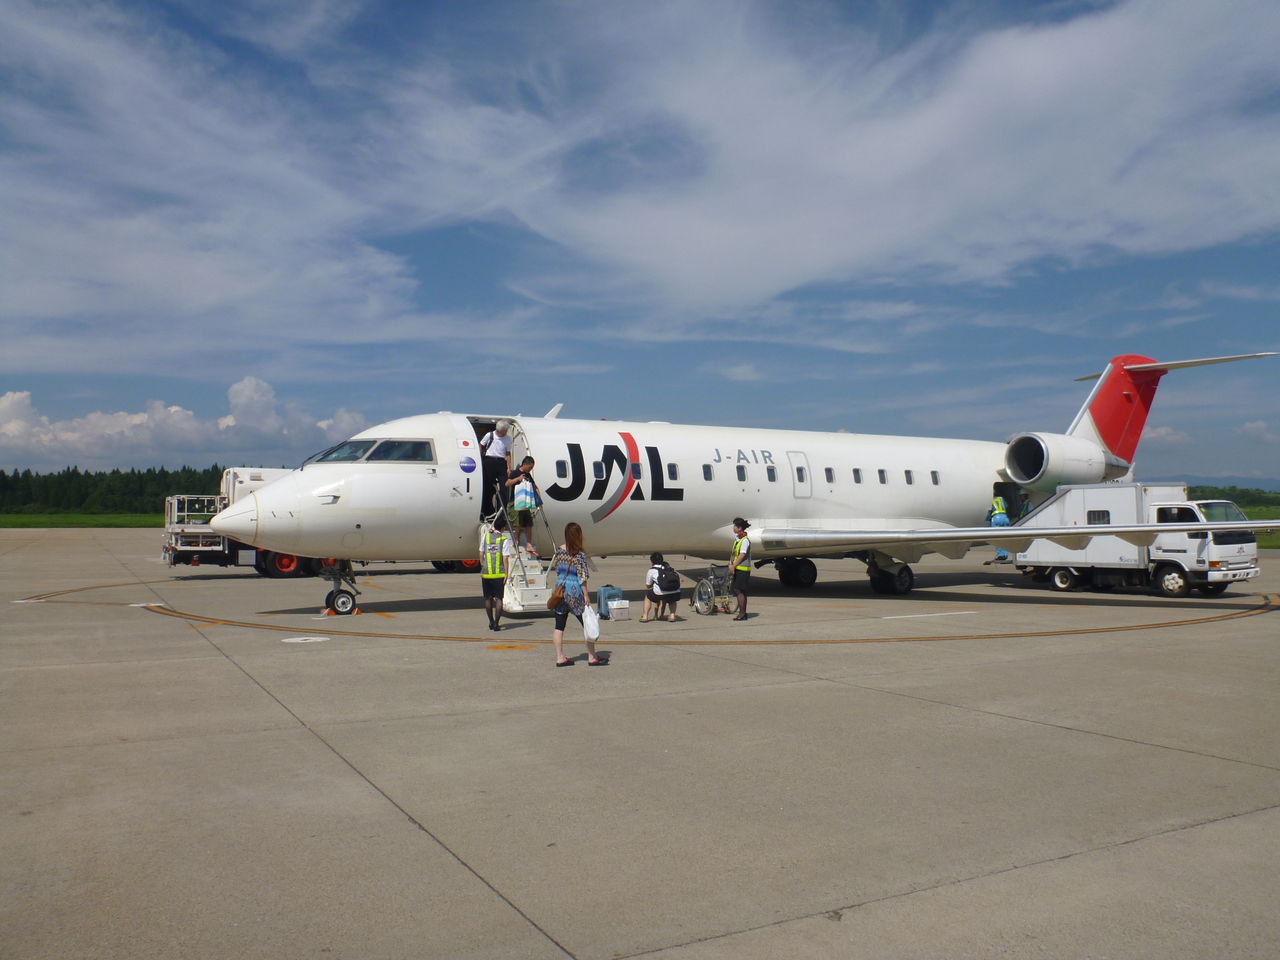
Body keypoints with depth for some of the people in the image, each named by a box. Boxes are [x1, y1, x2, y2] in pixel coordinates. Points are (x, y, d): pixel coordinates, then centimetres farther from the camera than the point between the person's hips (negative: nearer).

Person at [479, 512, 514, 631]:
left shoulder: (485, 536, 5)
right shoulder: (505, 539, -6)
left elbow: (481, 553, 8)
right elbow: (505, 558, -9)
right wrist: (506, 574, -5)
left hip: (486, 573, 3)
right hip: (499, 574, -3)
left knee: (488, 598, 14)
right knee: (498, 598, 4)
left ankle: (491, 622, 21)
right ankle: (496, 623, -2)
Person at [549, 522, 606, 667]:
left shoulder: (559, 550, 2)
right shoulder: (580, 554, -13)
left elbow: (553, 566, 16)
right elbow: (582, 577, -14)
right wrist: (586, 595, -11)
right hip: (575, 592, -5)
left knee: (559, 626, 9)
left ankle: (560, 658, 10)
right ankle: (592, 657, 9)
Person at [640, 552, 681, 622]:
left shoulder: (651, 571, 14)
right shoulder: (669, 568, 25)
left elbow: (647, 586, 21)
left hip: (661, 593, -3)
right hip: (675, 592, 3)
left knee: (648, 596, 26)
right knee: (672, 600, 37)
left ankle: (645, 616, 18)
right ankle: (672, 615, 15)